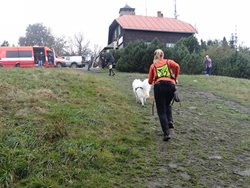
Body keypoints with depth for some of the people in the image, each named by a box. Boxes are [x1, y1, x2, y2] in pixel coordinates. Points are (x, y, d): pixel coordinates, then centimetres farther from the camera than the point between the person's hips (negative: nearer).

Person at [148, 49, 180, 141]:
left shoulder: (153, 65, 20)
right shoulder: (169, 61, 20)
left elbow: (150, 81, 19)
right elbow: (177, 66, -3)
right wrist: (175, 78, 9)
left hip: (159, 86, -1)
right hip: (171, 85, 1)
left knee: (161, 111, 5)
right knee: (167, 104, 29)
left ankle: (166, 133, -5)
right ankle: (170, 121, 7)